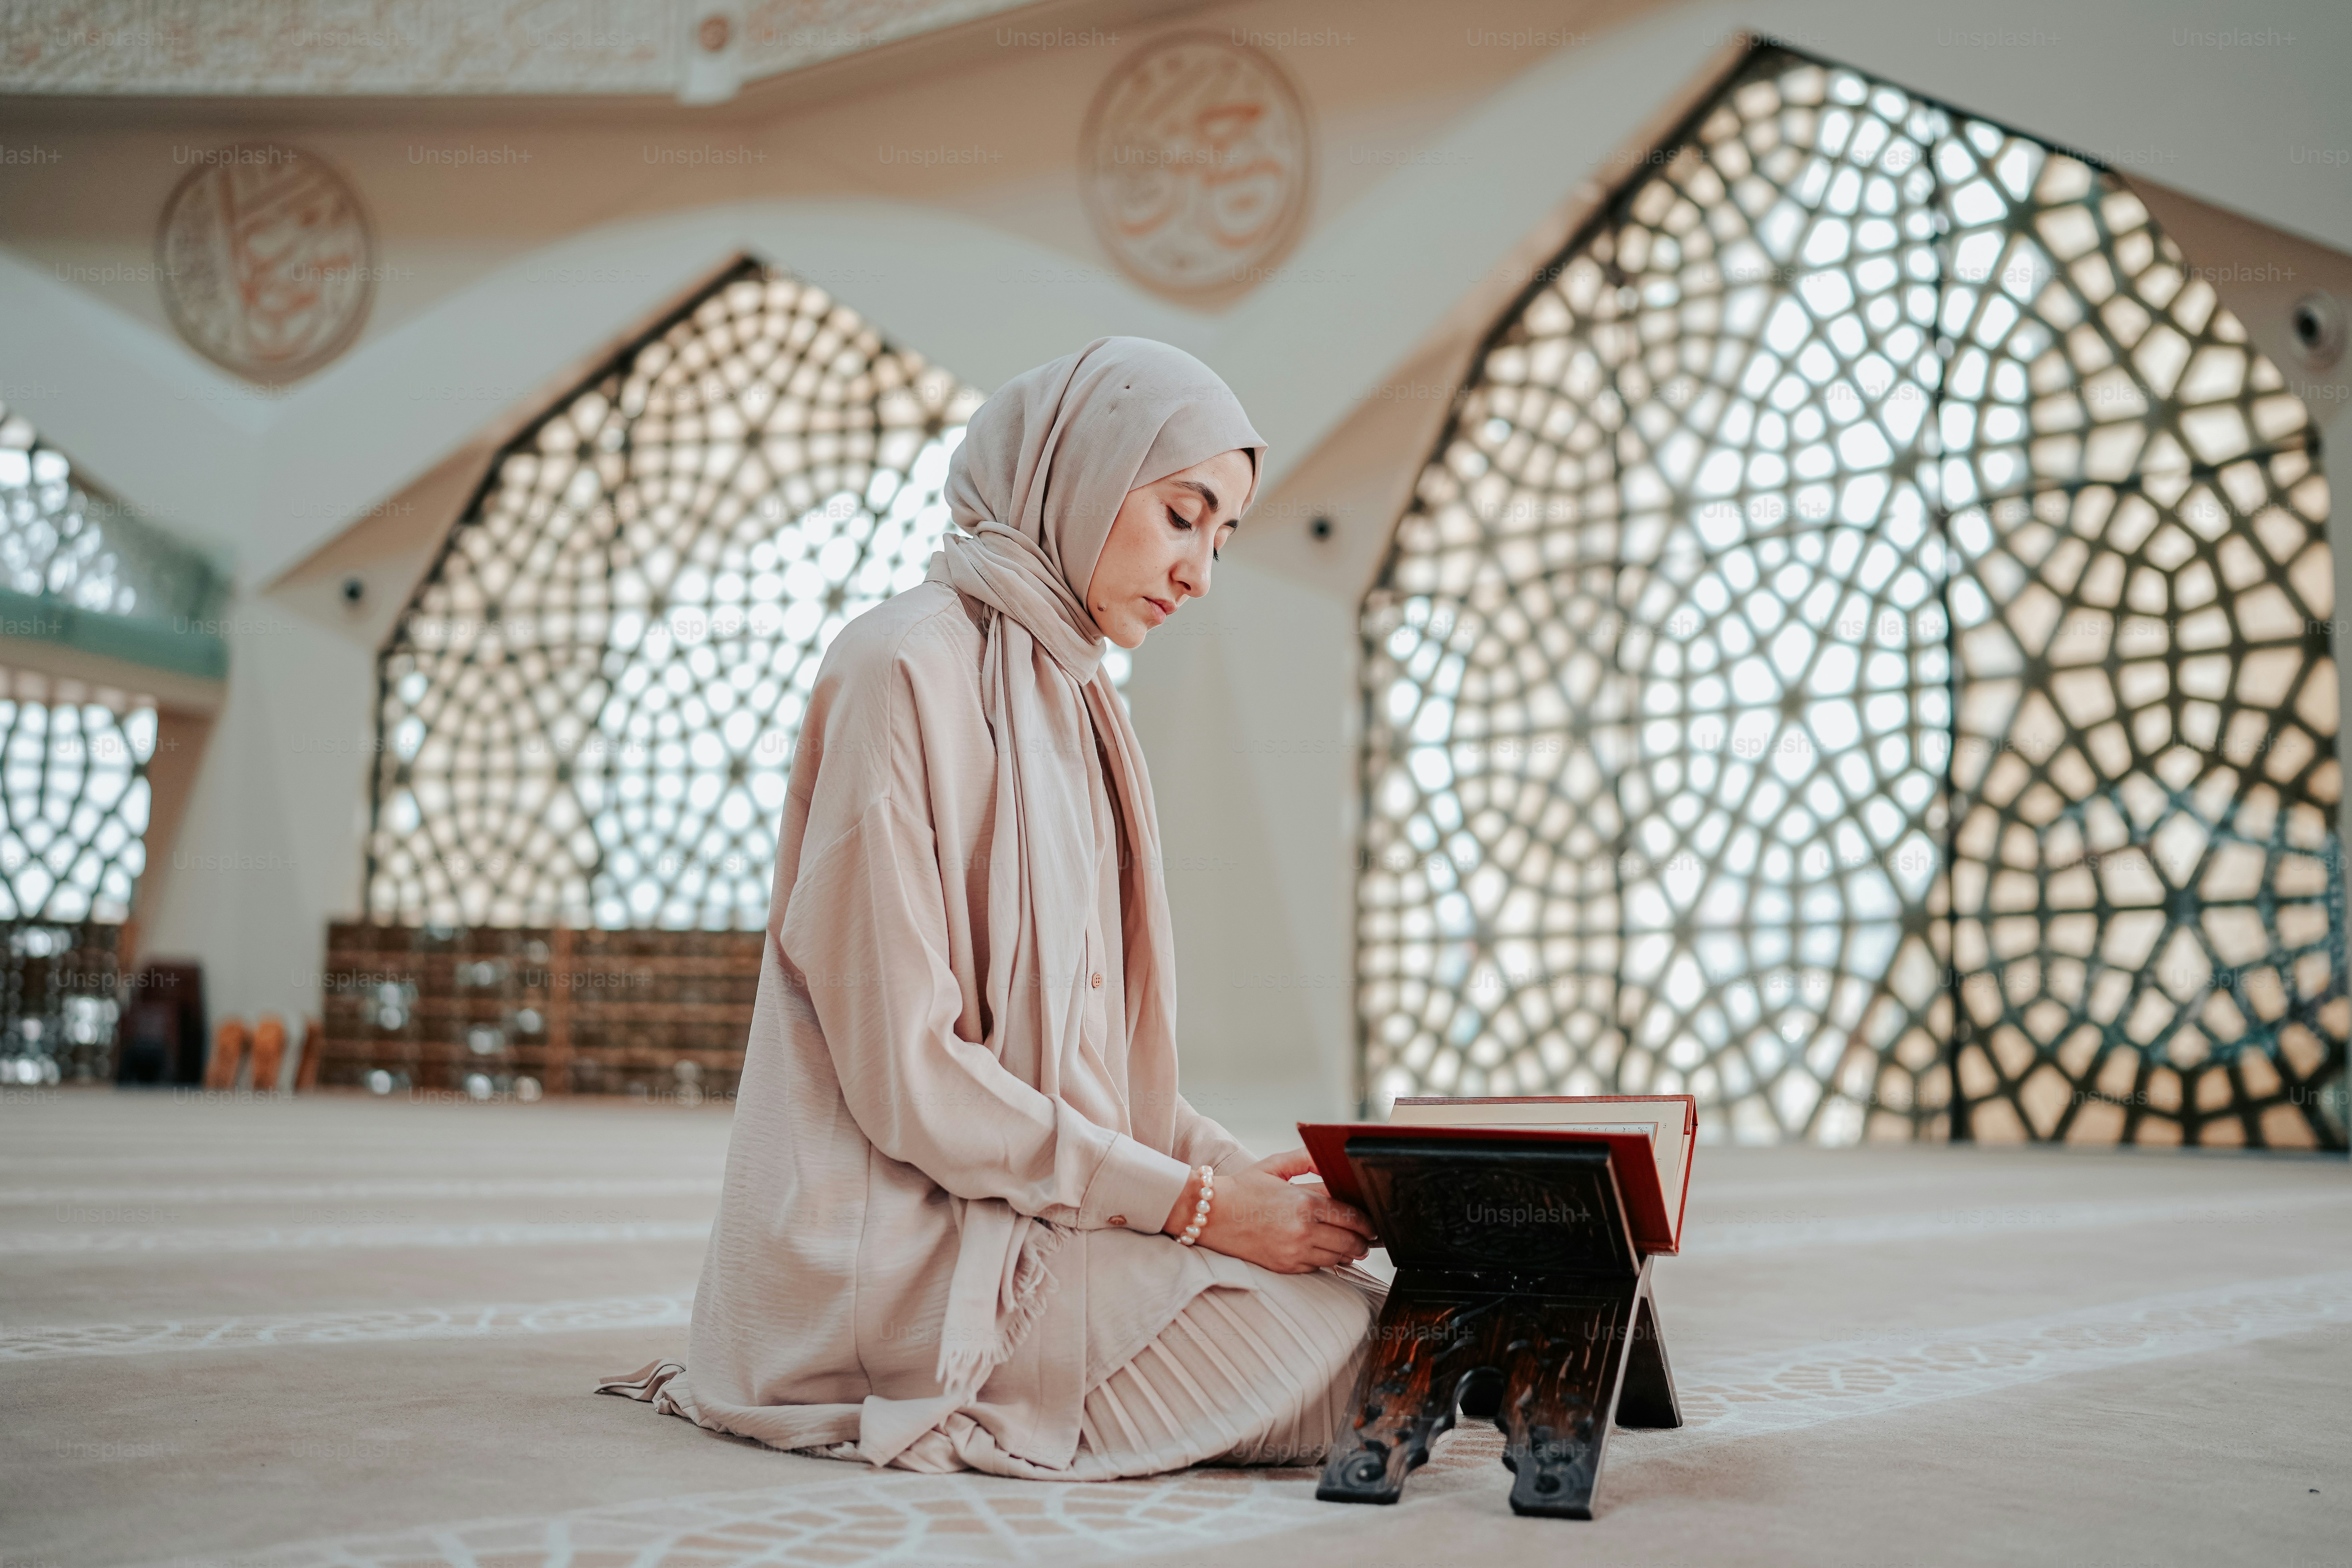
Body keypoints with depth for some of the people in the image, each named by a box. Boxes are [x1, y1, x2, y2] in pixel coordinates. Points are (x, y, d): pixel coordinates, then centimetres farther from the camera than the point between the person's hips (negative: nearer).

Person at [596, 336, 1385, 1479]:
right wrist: (1189, 1200, -16)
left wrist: (1231, 1165, 0)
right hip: (897, 1244, -9)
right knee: (1349, 1352, -17)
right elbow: (903, 1068, -18)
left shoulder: (1068, 698, 17)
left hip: (1039, 1202, 9)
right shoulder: (904, 666, -13)